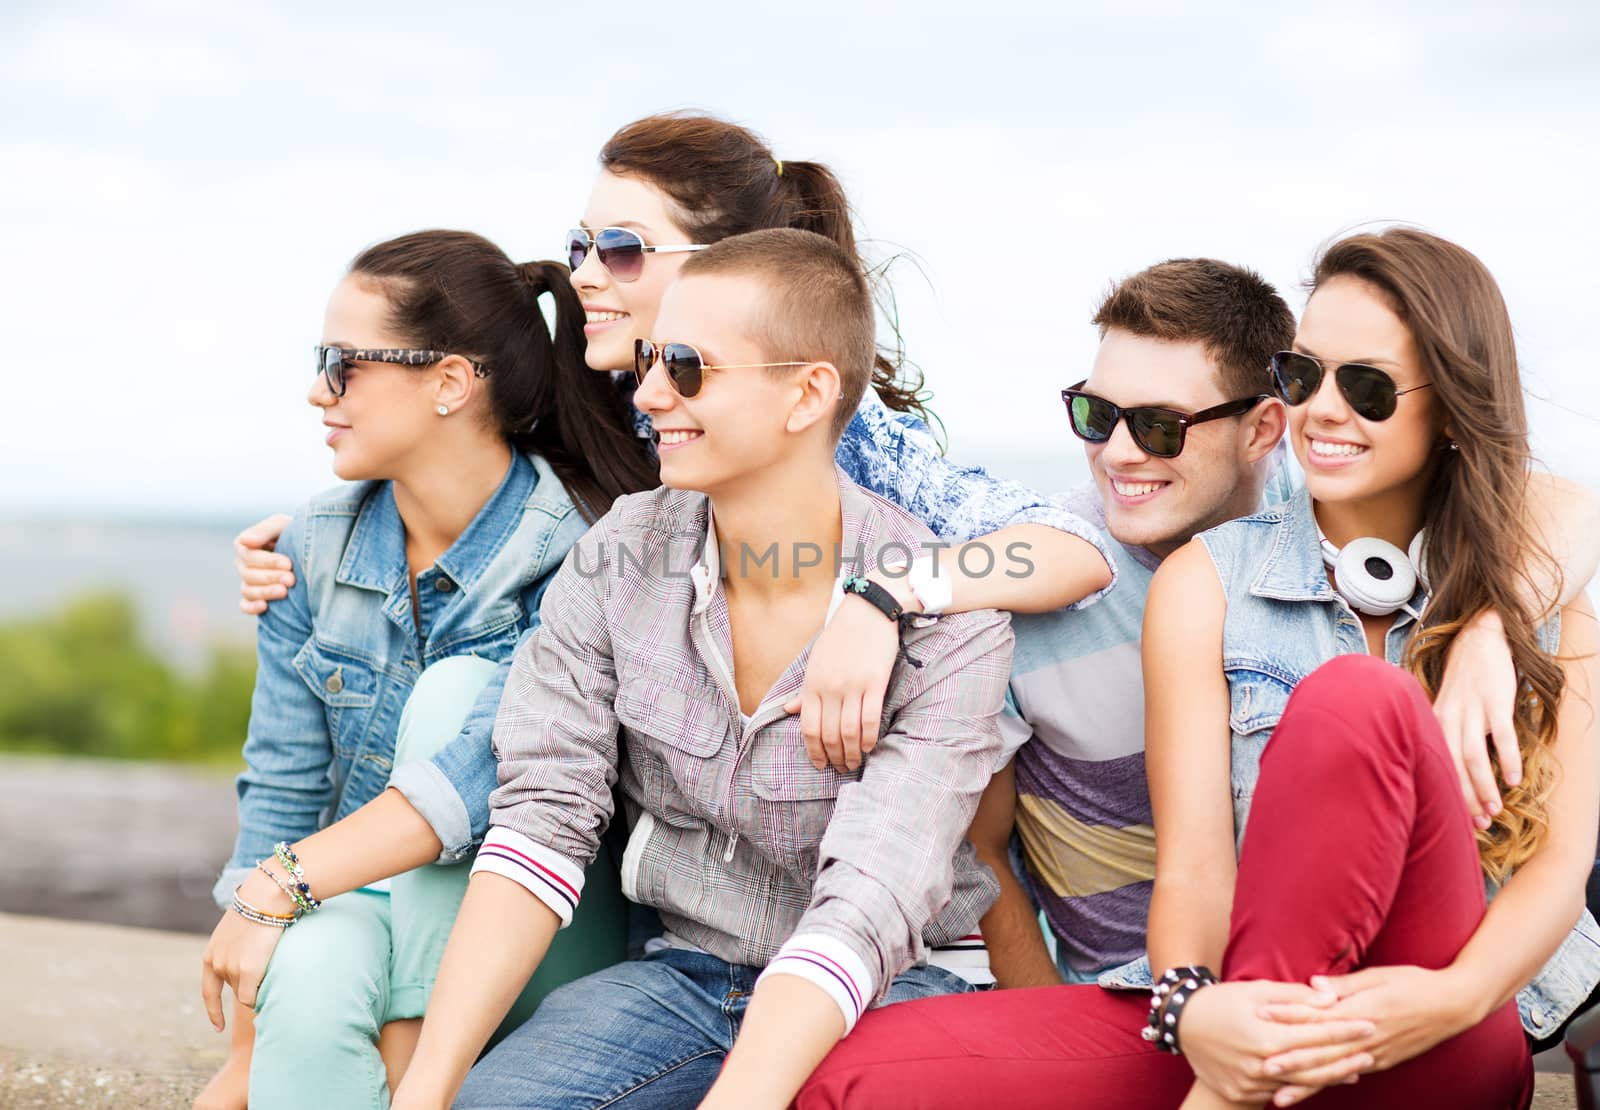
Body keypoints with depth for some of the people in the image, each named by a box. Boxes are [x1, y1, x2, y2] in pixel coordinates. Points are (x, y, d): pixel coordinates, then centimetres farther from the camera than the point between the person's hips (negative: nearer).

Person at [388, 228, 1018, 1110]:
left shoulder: (946, 624, -17)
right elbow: (542, 821, -9)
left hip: (890, 993, -2)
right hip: (685, 969, 3)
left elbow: (866, 907, -26)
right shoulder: (617, 558, -4)